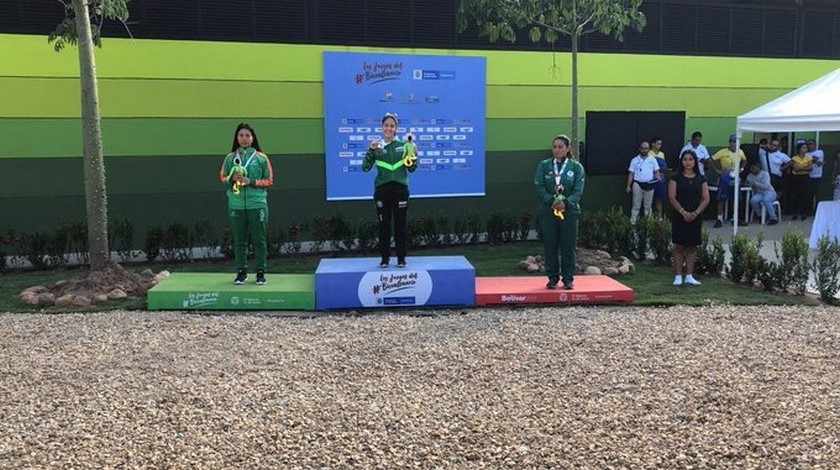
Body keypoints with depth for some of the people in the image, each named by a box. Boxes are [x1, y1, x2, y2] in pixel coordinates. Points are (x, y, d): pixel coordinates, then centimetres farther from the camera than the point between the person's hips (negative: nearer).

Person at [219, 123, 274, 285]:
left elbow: (269, 181, 3)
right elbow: (223, 177, 12)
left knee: (259, 239, 2)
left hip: (257, 204, -2)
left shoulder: (261, 157, 2)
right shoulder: (230, 157, 8)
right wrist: (232, 179, -9)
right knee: (239, 240, 6)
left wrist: (251, 181, -11)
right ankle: (241, 272, 15)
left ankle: (261, 272, 10)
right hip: (236, 205, 2)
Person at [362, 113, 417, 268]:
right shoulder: (376, 146, 3)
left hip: (400, 189, 0)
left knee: (400, 224, 4)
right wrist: (371, 151, -16)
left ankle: (401, 258, 13)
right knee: (383, 225, 5)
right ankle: (385, 258, 15)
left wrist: (414, 154, -9)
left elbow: (411, 169, 8)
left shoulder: (403, 145, 4)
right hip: (382, 190, 0)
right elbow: (365, 168, -4)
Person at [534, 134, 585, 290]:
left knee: (568, 246, 3)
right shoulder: (544, 165, 4)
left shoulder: (576, 167, 2)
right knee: (550, 246, 4)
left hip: (569, 211, -1)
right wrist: (552, 201, -18)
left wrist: (566, 202, -22)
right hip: (548, 211, 1)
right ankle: (552, 278, 17)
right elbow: (539, 187, -4)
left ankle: (568, 279, 14)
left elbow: (578, 190, -5)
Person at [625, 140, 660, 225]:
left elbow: (656, 171, 7)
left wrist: (658, 178, -14)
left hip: (649, 185, 2)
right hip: (638, 185, -2)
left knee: (648, 205, 11)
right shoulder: (635, 160, 2)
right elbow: (631, 174, 2)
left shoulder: (653, 160, 7)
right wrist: (628, 186, -3)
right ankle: (633, 222, 5)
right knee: (636, 205, 2)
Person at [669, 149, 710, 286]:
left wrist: (696, 212, -10)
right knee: (679, 246, -1)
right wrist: (683, 212, -15)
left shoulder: (701, 179, 6)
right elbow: (672, 197, -7)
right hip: (679, 217, -3)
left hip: (695, 217, 3)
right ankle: (678, 276, 3)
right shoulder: (676, 177, -1)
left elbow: (706, 199, 3)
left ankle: (689, 276, 12)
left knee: (692, 247, 6)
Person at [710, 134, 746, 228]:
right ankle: (719, 219, 4)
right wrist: (717, 170, -15)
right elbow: (711, 160, -16)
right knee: (721, 199, -2)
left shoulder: (740, 152, 2)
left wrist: (740, 169, 8)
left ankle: (735, 218, 21)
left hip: (735, 178, 4)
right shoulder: (723, 152, -13)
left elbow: (744, 160, 22)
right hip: (724, 178, -4)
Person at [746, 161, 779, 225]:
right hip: (759, 193, 4)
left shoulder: (765, 174, -9)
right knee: (753, 200, -31)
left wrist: (754, 183, -29)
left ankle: (774, 218, -26)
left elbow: (765, 186, -21)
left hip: (769, 192, -4)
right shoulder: (750, 176, 5)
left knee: (765, 200, -38)